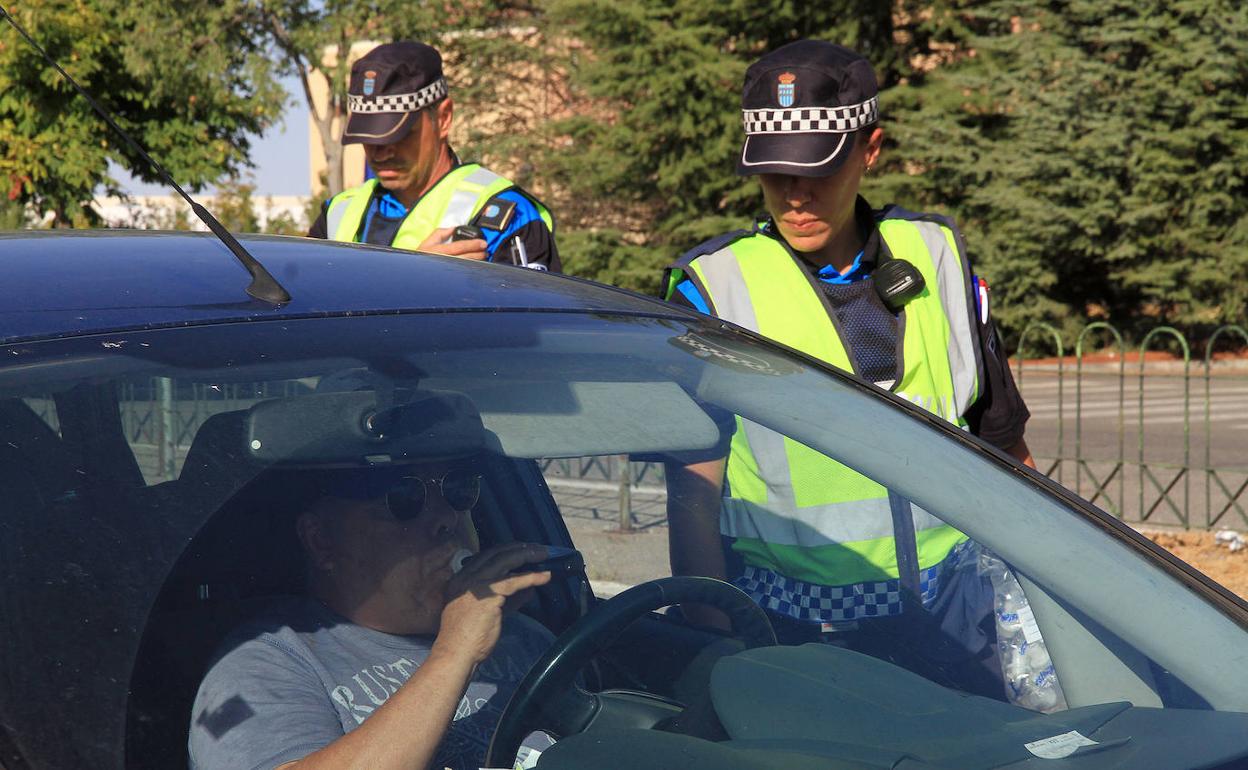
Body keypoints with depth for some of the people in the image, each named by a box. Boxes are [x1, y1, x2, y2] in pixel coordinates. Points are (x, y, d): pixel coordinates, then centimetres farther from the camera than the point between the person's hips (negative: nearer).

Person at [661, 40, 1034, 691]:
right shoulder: (712, 290, -2)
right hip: (794, 636, -2)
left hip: (951, 619, 3)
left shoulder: (937, 256, 8)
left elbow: (1006, 455, 14)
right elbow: (692, 495, -5)